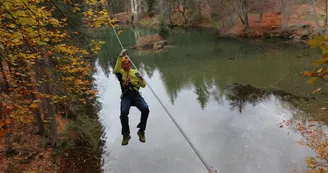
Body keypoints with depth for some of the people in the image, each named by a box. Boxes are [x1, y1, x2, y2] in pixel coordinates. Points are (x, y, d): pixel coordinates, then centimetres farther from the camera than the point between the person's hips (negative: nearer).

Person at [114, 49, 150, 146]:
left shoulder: (135, 72, 16)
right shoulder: (120, 72, 9)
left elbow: (143, 85, 13)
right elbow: (116, 70, -18)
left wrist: (141, 79, -9)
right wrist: (120, 56, -26)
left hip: (136, 95, 2)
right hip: (126, 96, -2)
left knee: (145, 109, -26)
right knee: (124, 112, -30)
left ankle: (141, 131, -5)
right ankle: (126, 135, -9)